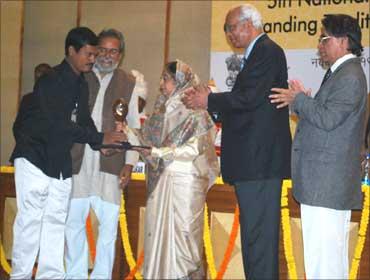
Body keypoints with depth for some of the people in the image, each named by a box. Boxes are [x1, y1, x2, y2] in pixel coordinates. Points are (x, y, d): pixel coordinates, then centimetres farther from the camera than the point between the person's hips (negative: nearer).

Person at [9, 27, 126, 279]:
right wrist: (100, 138, -23)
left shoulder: (81, 85, 9)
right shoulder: (51, 82, -17)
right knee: (31, 218, -5)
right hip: (35, 157, -7)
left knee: (56, 220, 7)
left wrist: (100, 144, -10)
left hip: (60, 161, 7)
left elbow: (83, 120, 9)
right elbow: (59, 125, -24)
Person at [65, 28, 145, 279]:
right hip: (77, 162, 1)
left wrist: (129, 164, -2)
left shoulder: (131, 84, 7)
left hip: (110, 164, -1)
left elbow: (135, 128, 5)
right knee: (73, 222, 5)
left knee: (109, 225, -1)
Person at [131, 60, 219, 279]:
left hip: (184, 181, -6)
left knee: (182, 232, -3)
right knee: (157, 230, 6)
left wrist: (158, 152, -19)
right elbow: (148, 139, 12)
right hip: (160, 181, 6)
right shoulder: (163, 109, 14)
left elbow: (194, 149, -14)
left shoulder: (195, 111, -6)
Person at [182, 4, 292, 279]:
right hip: (254, 157, 10)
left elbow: (250, 98, -20)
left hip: (259, 159, -10)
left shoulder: (267, 51, -9)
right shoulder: (259, 53, 21)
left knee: (259, 231, -8)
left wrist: (208, 100, -9)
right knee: (255, 229, 14)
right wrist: (210, 100, 9)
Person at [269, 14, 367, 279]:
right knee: (334, 256, 17)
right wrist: (304, 99, 8)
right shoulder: (342, 74, 19)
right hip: (332, 183, 11)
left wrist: (299, 99, -10)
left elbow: (328, 119, -22)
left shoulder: (350, 77, -13)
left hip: (326, 184, -11)